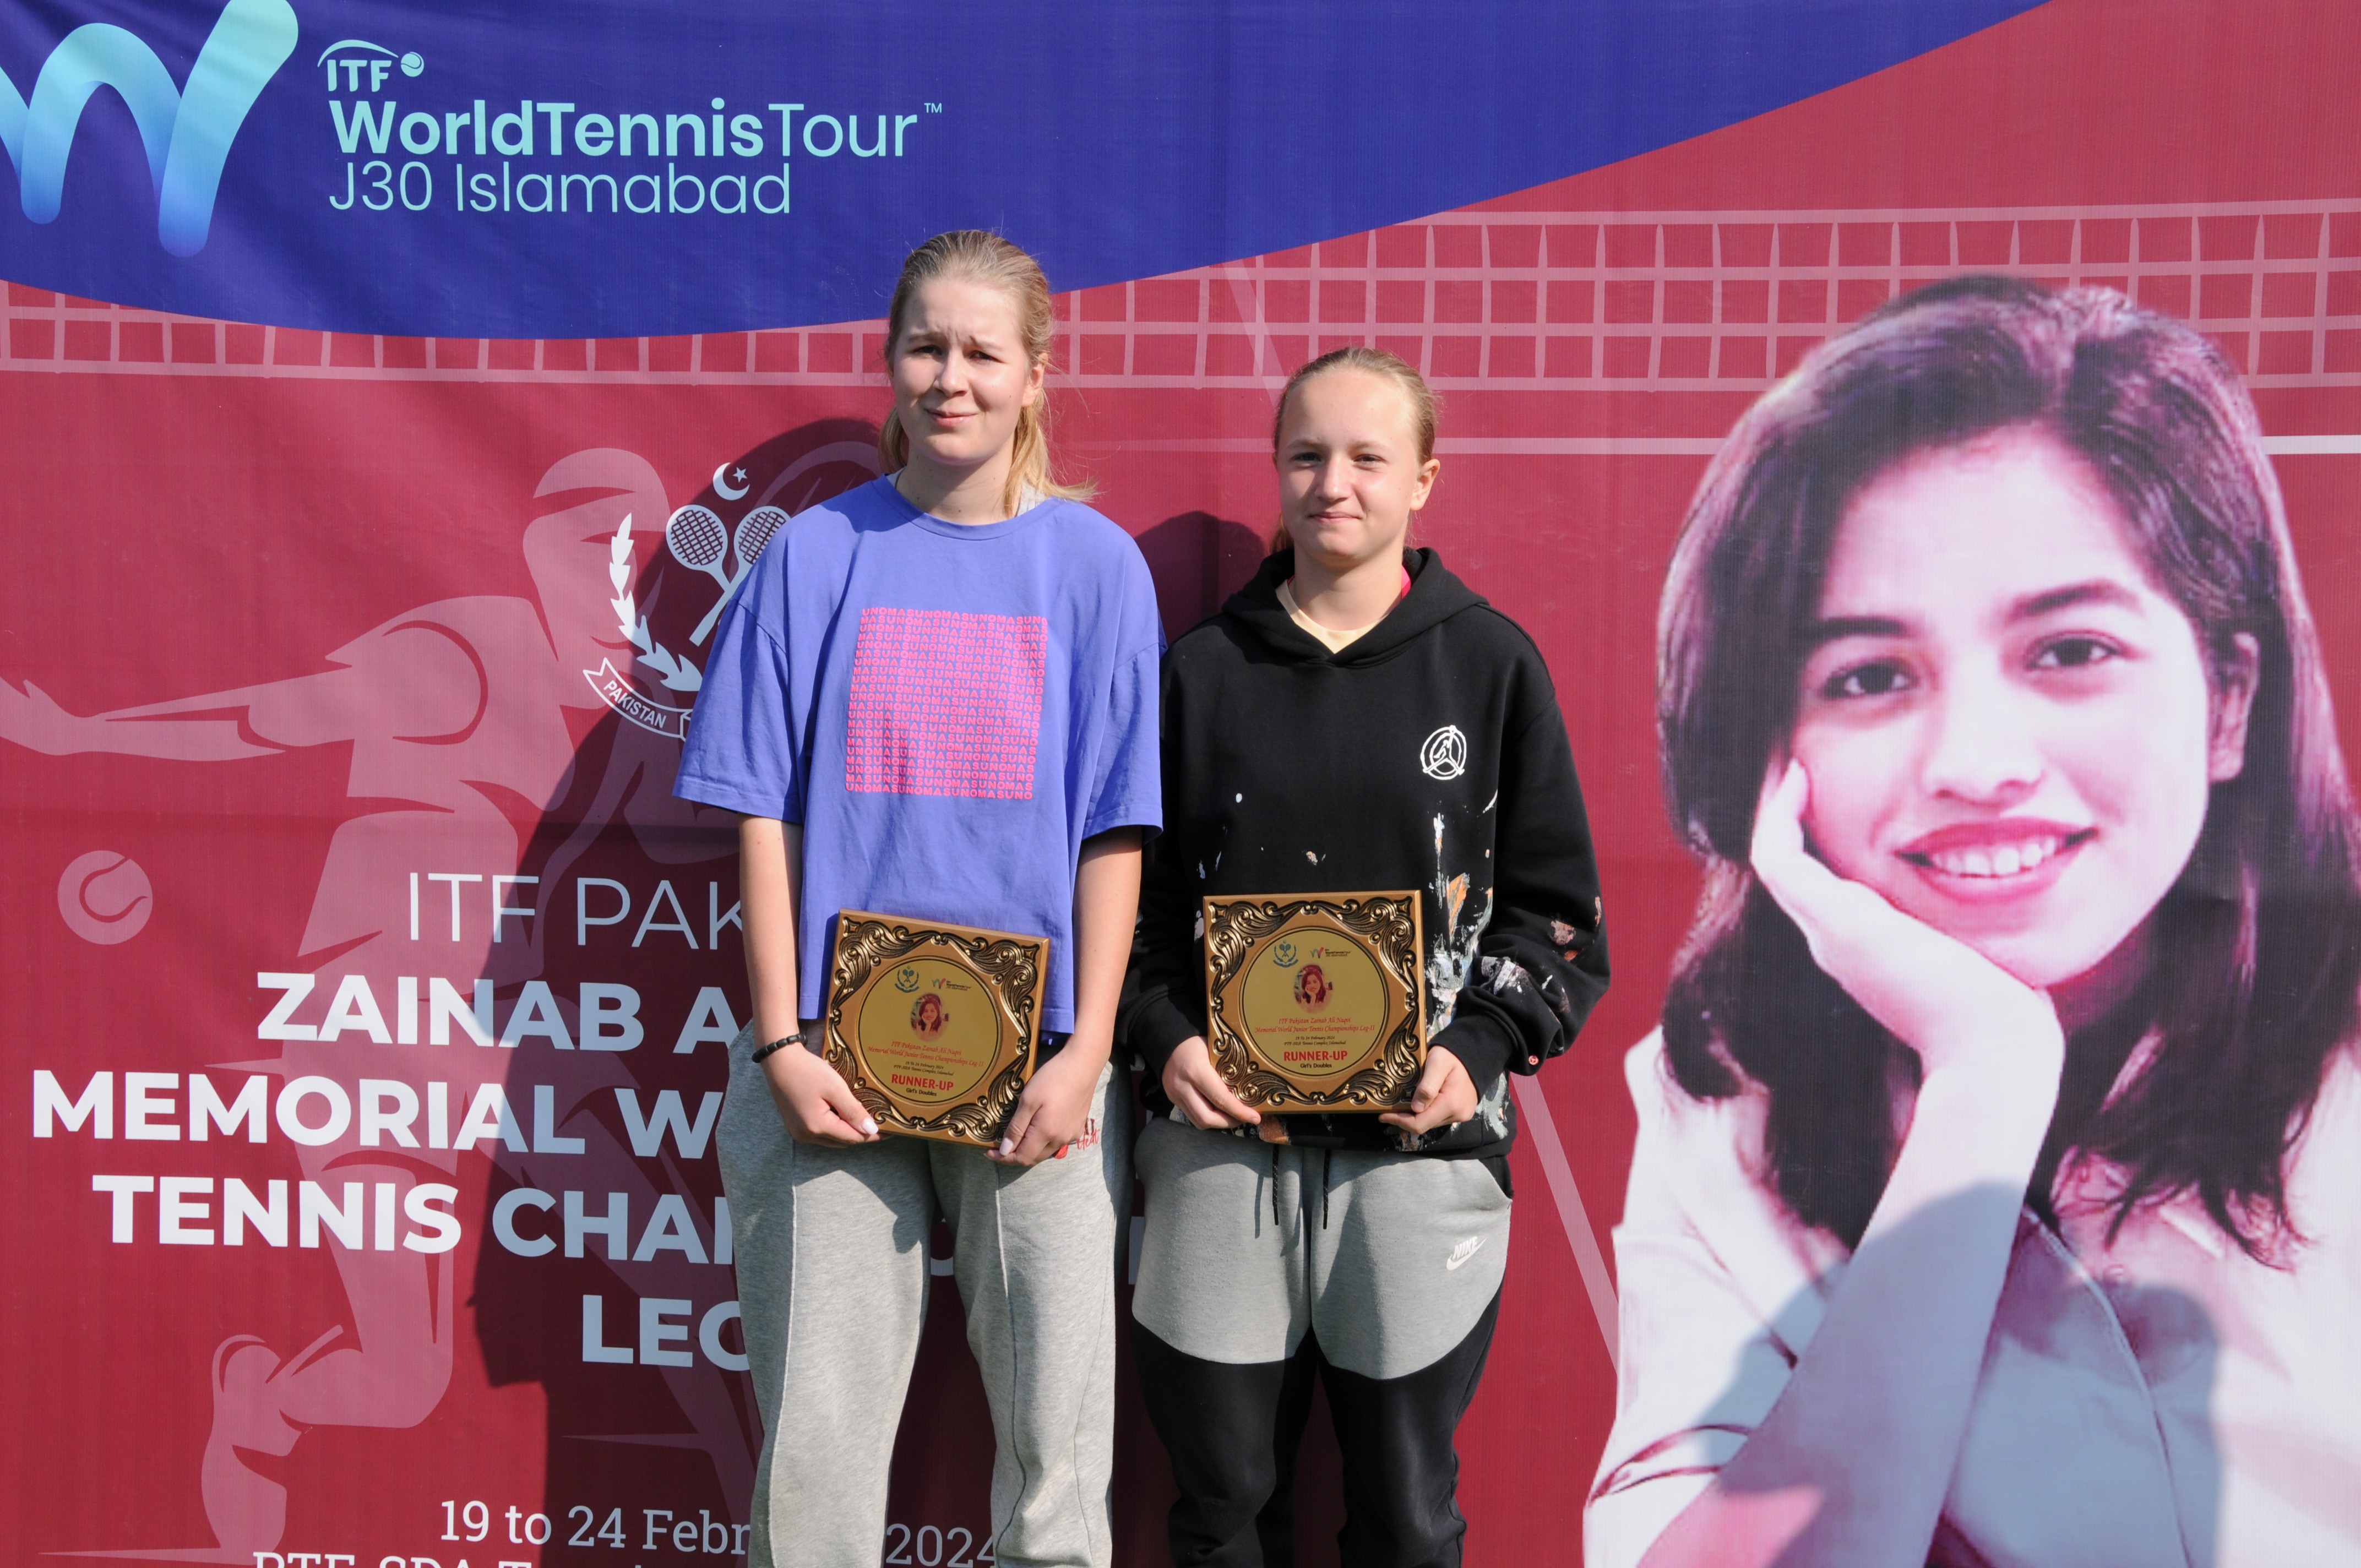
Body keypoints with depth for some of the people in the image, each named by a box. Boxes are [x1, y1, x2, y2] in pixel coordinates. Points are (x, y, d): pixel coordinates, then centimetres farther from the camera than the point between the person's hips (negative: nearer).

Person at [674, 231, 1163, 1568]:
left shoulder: (1095, 565, 5)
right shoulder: (819, 556, 6)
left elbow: (1114, 832, 2)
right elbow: (766, 817, 4)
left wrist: (1084, 1054, -6)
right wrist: (782, 1042, -4)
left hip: (1037, 1064, 0)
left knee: (1057, 1442, 3)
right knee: (818, 1440, 3)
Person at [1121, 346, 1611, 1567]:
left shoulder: (1490, 663, 5)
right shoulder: (1202, 671, 9)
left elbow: (1558, 907, 6)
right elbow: (1129, 887, 12)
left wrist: (1478, 1053, -9)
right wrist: (1166, 1040, -4)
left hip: (1421, 1143, -1)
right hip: (1222, 1135, 1)